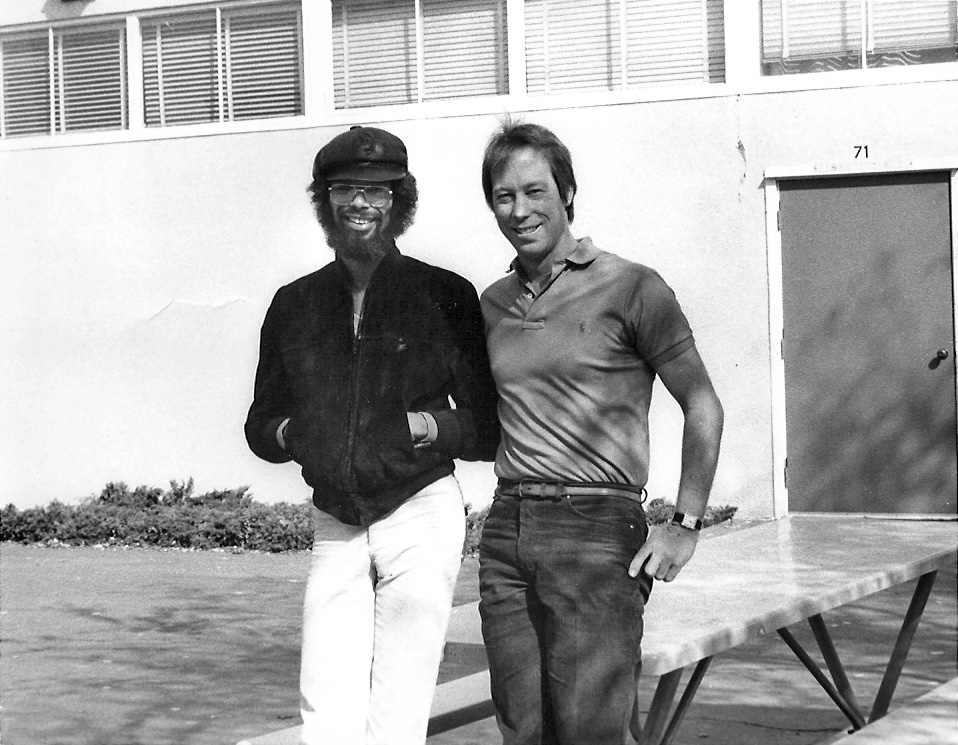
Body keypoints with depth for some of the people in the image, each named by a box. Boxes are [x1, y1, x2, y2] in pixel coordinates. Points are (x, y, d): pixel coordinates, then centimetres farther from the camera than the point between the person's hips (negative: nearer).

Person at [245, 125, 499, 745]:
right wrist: (288, 433, -5)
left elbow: (490, 429, 1)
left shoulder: (445, 296, -2)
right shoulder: (294, 305, 8)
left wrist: (430, 427, -15)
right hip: (335, 526, 3)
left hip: (421, 514, -3)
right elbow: (260, 425, 16)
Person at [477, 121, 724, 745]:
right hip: (507, 532, 6)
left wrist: (686, 526, -8)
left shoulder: (631, 288, -4)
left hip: (597, 529, -5)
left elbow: (703, 407, -3)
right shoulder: (492, 304, 13)